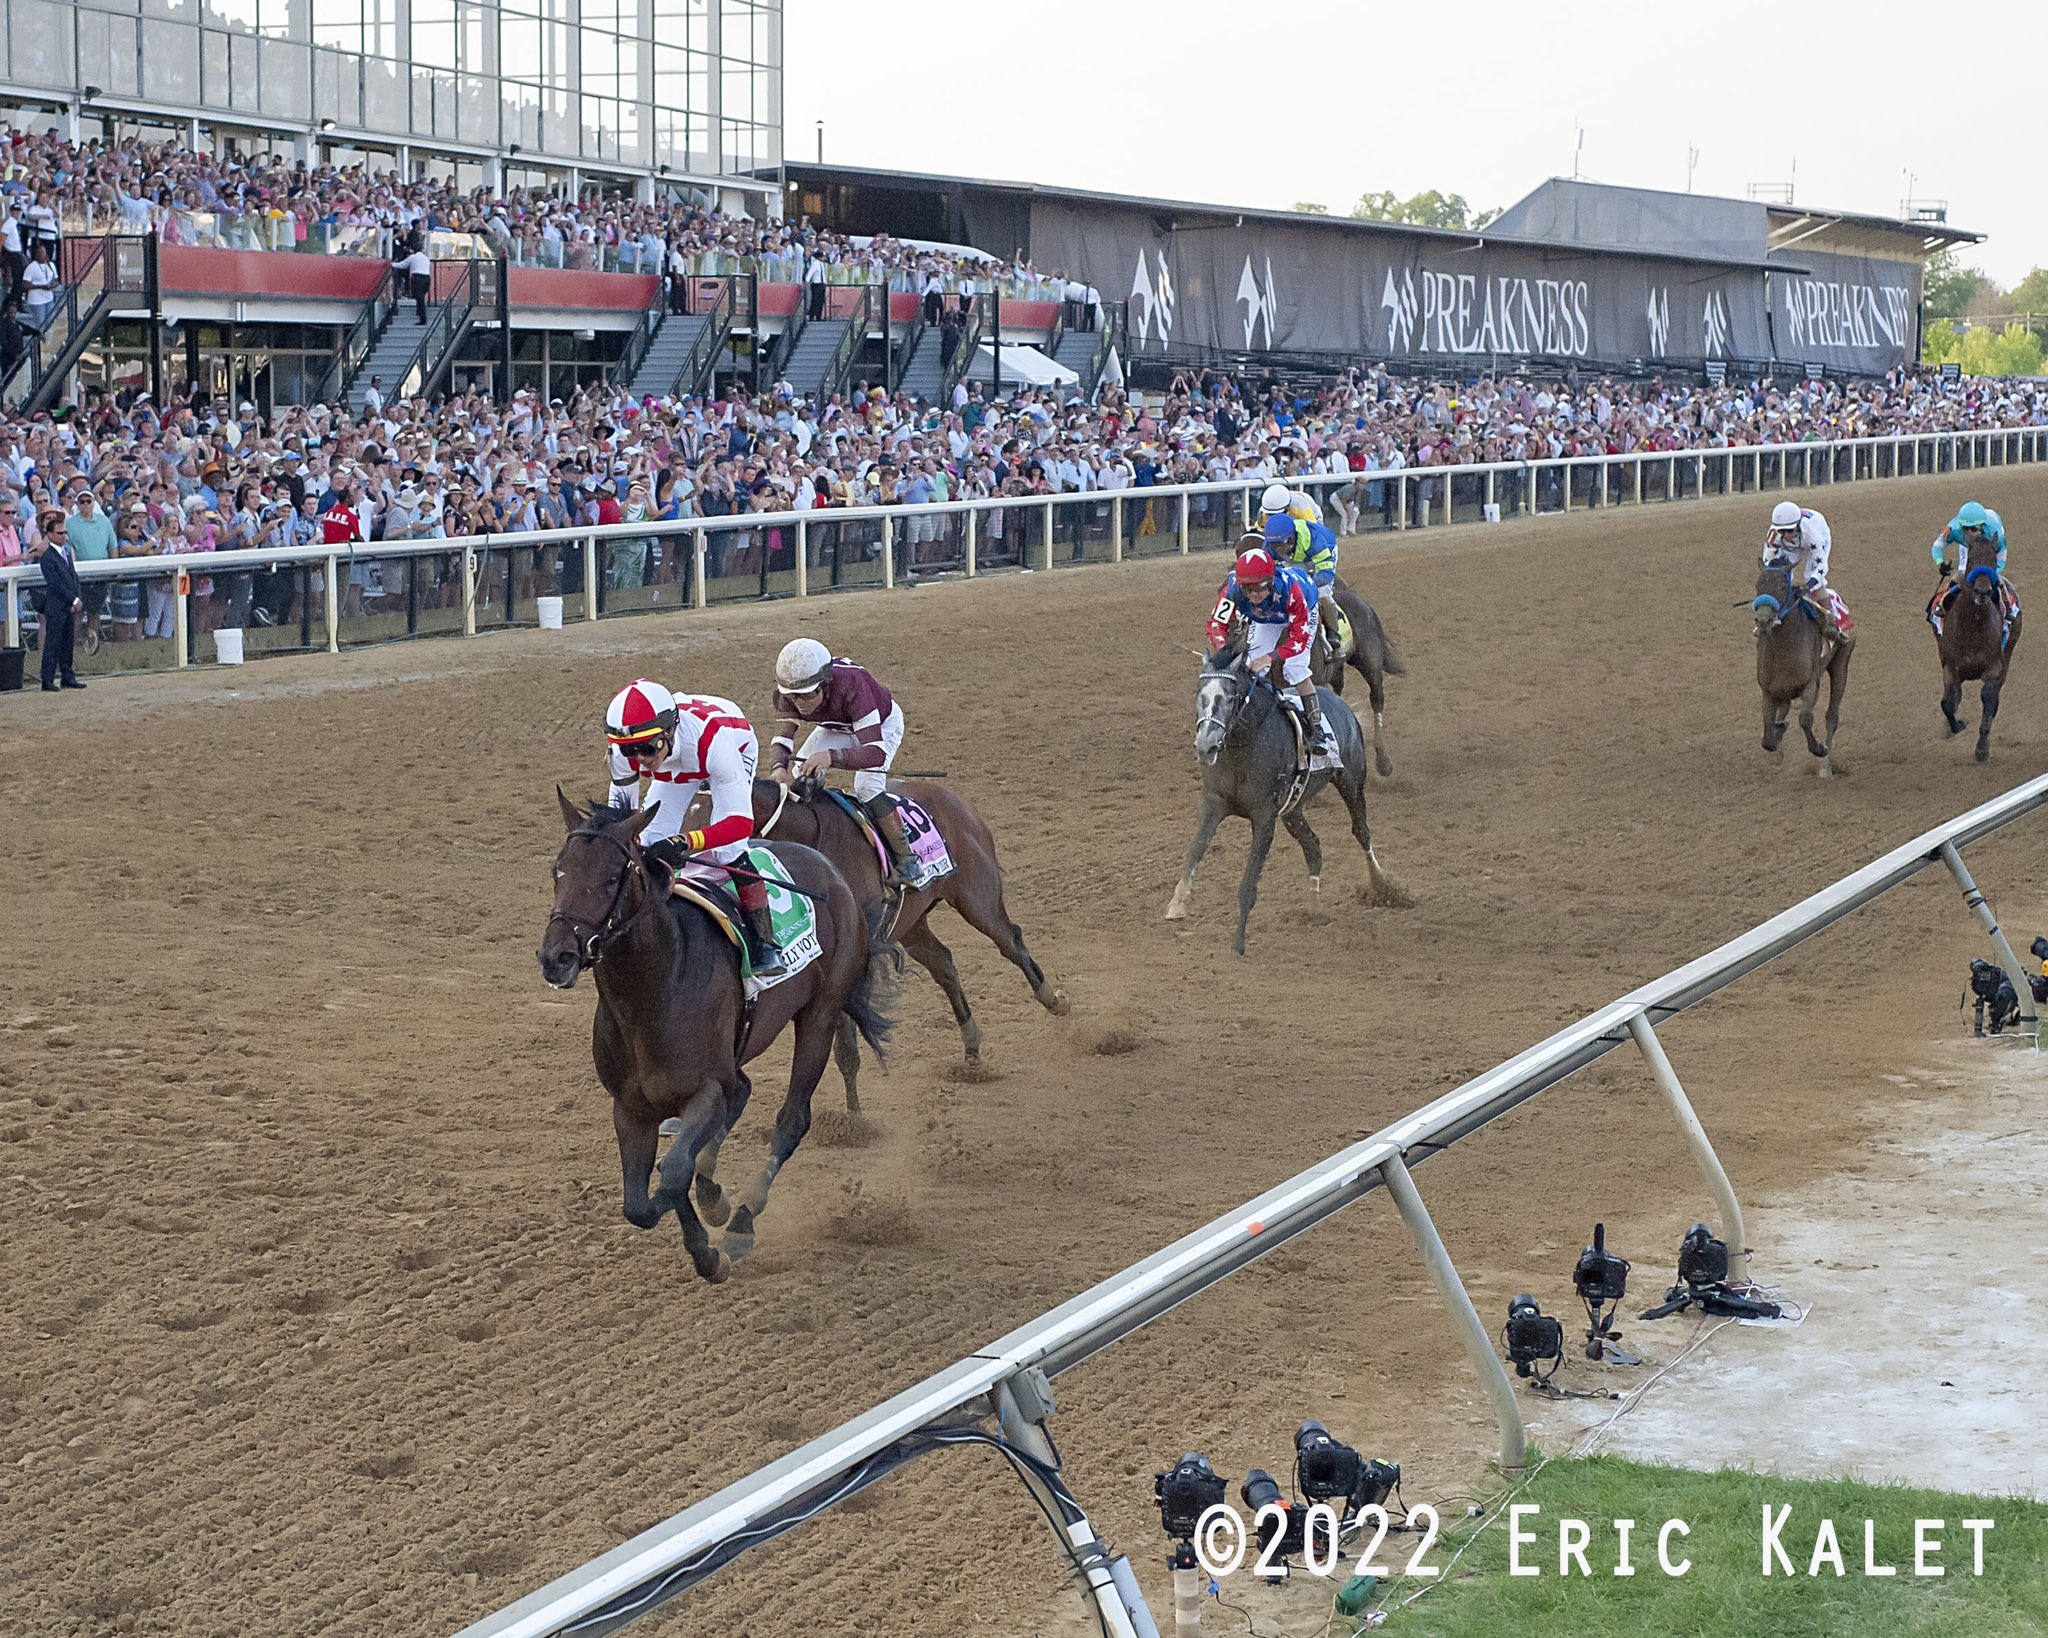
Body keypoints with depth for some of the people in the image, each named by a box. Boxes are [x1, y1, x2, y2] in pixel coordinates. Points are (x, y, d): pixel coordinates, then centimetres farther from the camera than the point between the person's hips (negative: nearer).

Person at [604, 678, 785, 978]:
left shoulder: (713, 738, -48)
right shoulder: (624, 751, -36)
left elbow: (741, 822, -48)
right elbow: (622, 804, -17)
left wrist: (685, 841, -63)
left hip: (738, 748, -4)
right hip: (675, 765, 4)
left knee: (726, 848, -22)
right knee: (650, 844, -7)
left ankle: (765, 945, -11)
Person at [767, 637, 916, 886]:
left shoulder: (852, 686, -47)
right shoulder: (789, 695, -30)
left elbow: (876, 752, -52)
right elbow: (781, 740, -29)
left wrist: (831, 756, -69)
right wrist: (778, 768, -53)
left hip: (882, 725, -6)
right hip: (837, 727, 6)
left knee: (867, 787, -27)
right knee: (799, 776, -9)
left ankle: (905, 860, -14)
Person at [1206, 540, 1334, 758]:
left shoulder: (1290, 589, -47)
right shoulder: (1234, 590, -39)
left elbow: (1301, 634, -42)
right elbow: (1218, 622, -31)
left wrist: (1271, 657, -54)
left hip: (1301, 615, -4)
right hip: (1264, 620, 4)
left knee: (1294, 668, -20)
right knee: (1254, 669, -6)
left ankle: (1317, 727, -12)